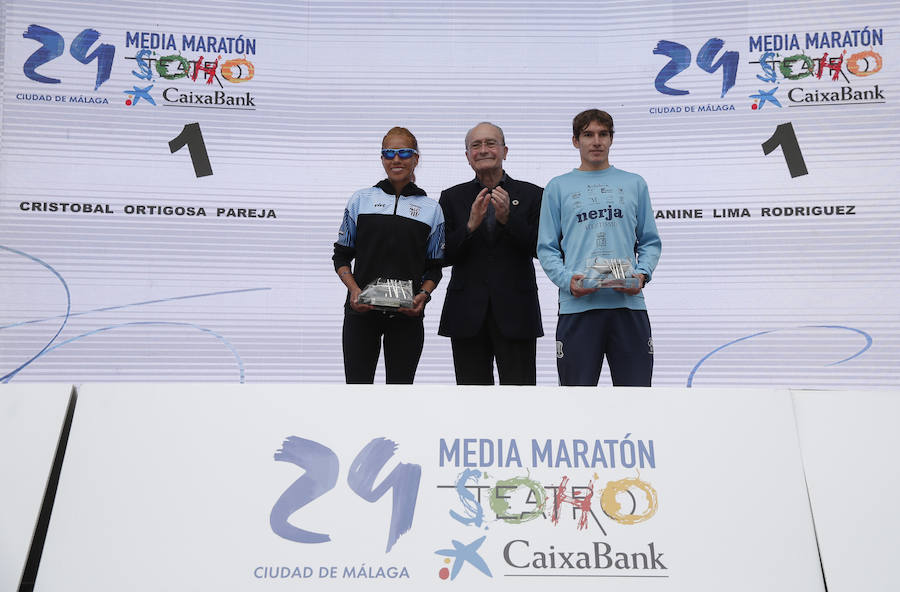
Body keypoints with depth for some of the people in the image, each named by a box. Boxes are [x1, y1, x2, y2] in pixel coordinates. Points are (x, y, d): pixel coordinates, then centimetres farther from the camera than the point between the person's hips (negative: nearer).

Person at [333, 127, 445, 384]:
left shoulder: (431, 209, 7)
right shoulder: (360, 200, 7)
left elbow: (434, 267, 10)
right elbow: (341, 256, 9)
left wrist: (423, 294, -10)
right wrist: (354, 290, -8)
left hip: (407, 315, 0)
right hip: (361, 312, 0)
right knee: (357, 382, 1)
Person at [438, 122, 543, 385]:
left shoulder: (531, 195, 5)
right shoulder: (452, 198, 9)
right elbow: (443, 256, 1)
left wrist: (508, 217, -16)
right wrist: (471, 225, -14)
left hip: (515, 314, -1)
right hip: (467, 317, 2)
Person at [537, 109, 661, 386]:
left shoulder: (634, 184, 15)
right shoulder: (558, 187, 10)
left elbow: (650, 241, 14)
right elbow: (547, 248, 6)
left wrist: (642, 274, -6)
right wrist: (567, 280, -12)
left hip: (628, 302, 2)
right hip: (577, 304, -1)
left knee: (636, 384, 5)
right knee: (577, 385, 4)